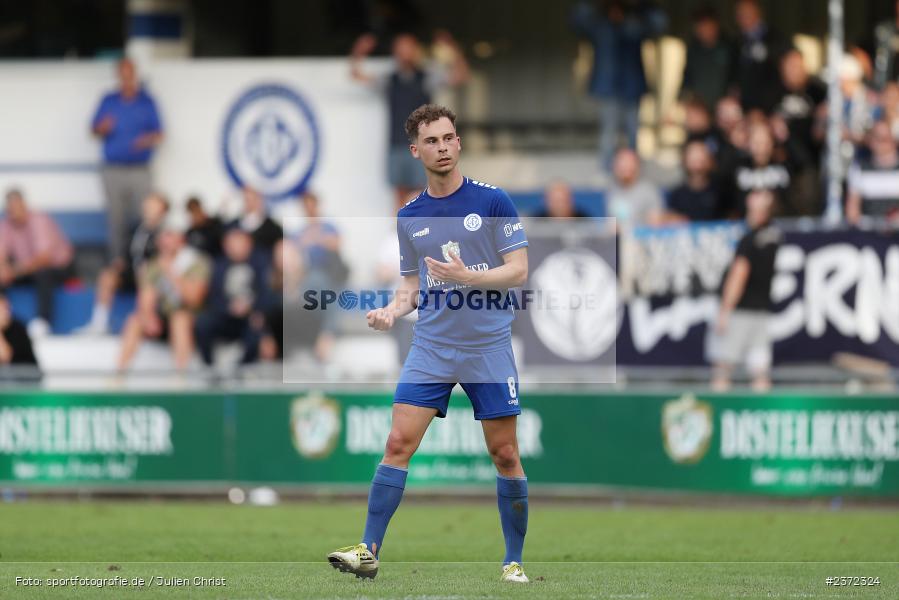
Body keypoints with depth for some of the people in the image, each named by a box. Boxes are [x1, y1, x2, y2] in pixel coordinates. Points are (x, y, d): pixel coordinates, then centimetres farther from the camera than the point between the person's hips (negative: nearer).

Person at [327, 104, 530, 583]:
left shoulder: (492, 201, -4)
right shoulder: (409, 217, 9)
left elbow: (518, 271, -7)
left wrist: (468, 277, -21)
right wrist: (392, 311, -2)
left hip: (489, 346, -3)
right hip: (431, 347, 3)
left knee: (505, 456, 1)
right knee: (398, 443, -8)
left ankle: (513, 562, 12)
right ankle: (368, 551, -7)